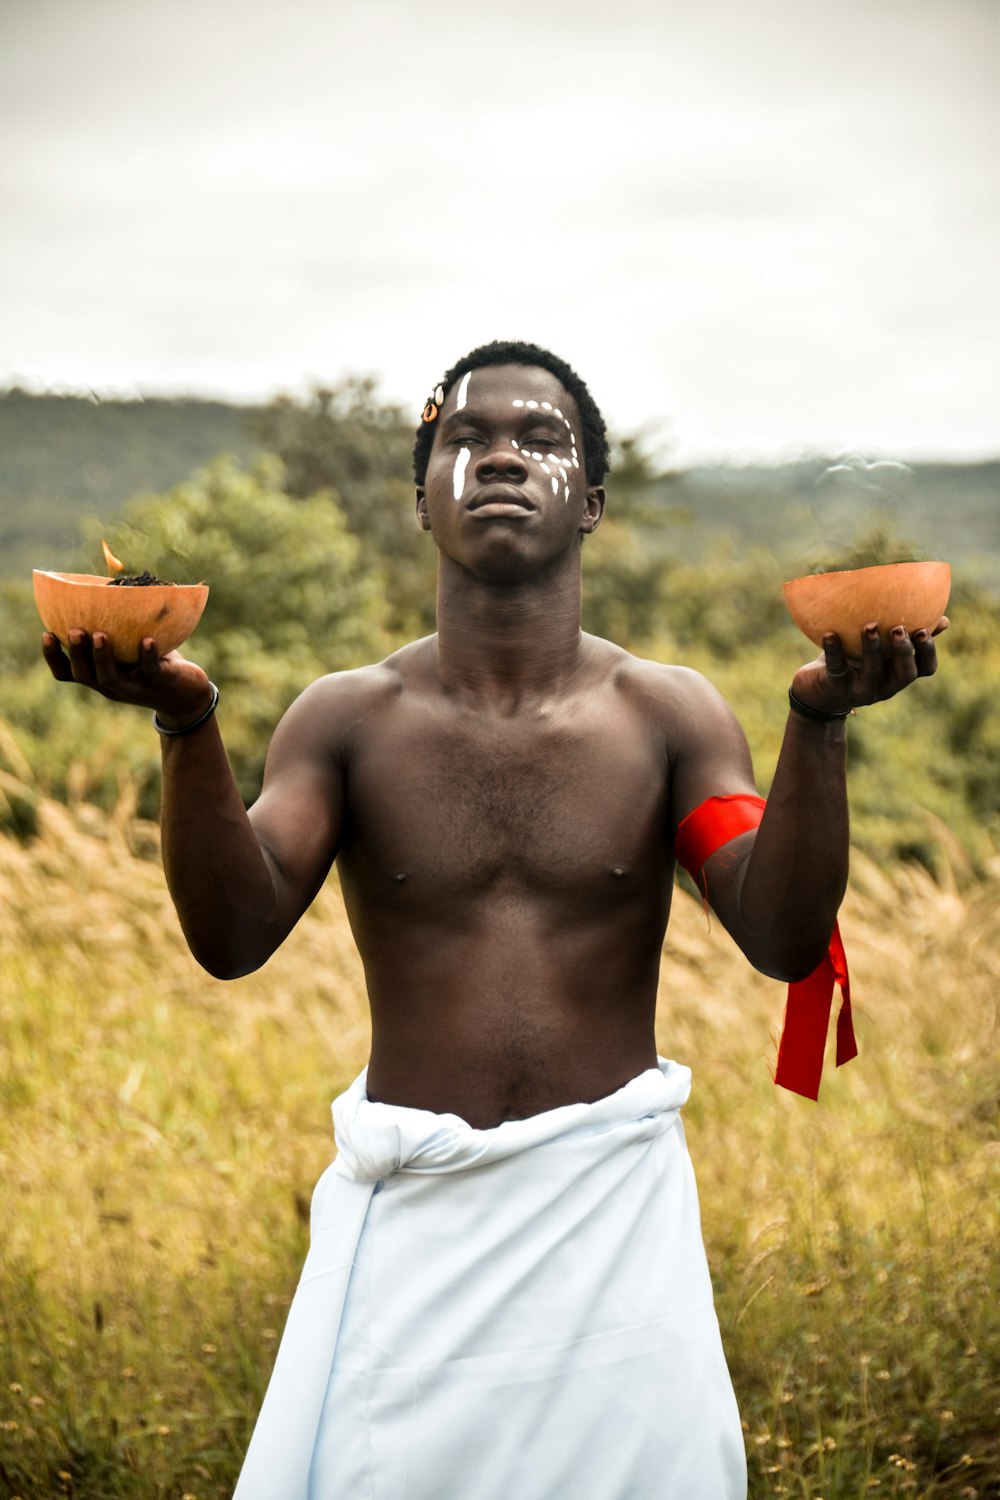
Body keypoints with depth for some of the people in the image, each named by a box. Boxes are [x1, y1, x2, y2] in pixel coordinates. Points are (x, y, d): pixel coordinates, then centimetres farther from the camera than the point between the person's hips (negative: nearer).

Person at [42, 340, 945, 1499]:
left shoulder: (668, 715, -1)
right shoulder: (349, 719, -1)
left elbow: (783, 938, -11)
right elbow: (232, 936, -12)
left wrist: (818, 722, -24)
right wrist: (187, 725, -26)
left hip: (612, 1192, 0)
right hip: (412, 1198, 0)